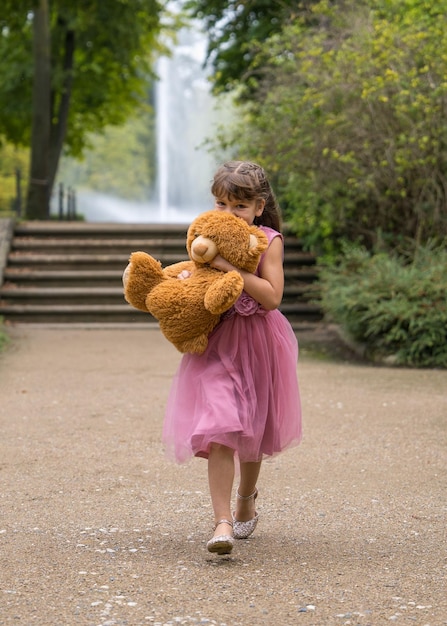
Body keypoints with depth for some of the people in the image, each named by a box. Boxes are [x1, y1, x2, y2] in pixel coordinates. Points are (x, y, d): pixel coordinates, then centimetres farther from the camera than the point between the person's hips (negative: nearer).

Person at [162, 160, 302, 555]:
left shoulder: (268, 241, -8)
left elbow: (271, 297, -20)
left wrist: (230, 267, -26)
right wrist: (186, 280, -9)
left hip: (257, 346, -1)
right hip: (216, 344, 1)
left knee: (252, 431, 15)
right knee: (220, 428, -14)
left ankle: (246, 500, 43)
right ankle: (223, 522, -15)